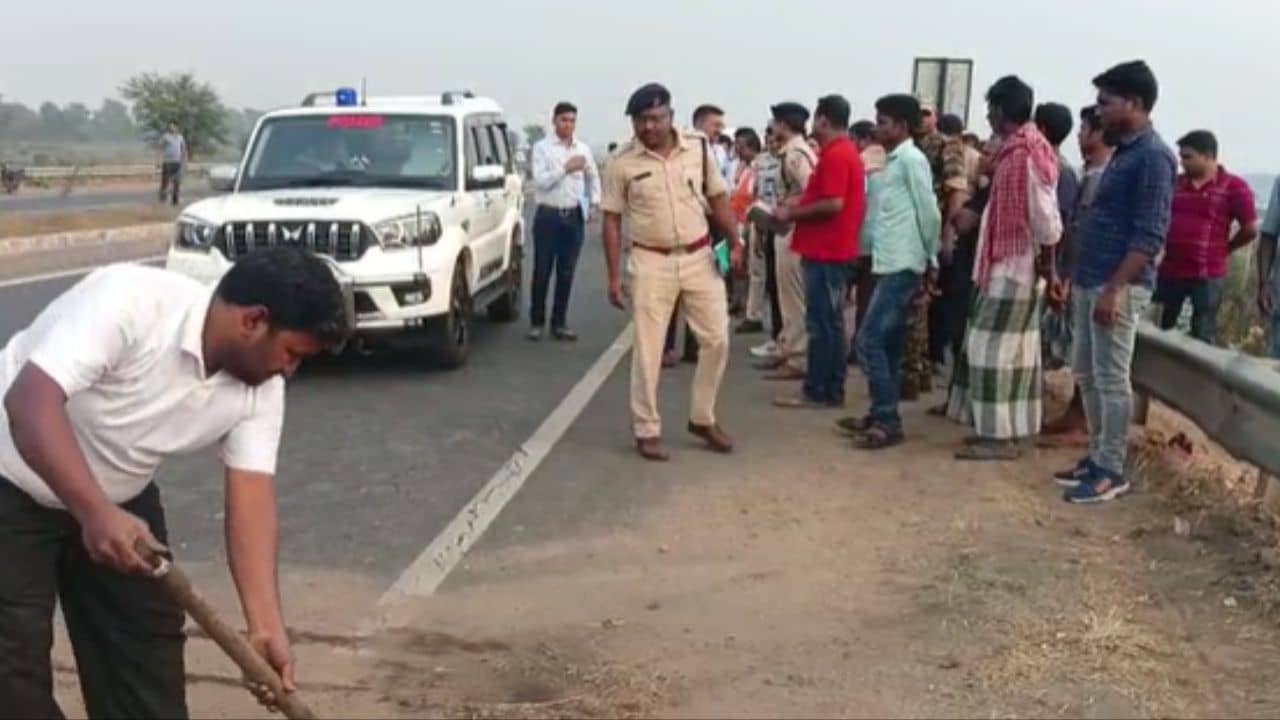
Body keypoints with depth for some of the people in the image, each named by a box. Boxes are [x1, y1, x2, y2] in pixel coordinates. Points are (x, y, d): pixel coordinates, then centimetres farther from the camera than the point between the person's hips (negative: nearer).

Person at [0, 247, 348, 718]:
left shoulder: (260, 390, -13)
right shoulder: (129, 300, -33)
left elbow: (252, 497, -16)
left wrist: (266, 625, -25)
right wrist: (96, 513, -49)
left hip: (120, 498, 6)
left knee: (148, 646, 7)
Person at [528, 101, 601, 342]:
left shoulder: (583, 149, 10)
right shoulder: (542, 147, -3)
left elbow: (593, 178, 23)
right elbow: (540, 181, -13)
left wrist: (594, 203, 12)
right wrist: (566, 169, -18)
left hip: (574, 216, 4)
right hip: (548, 216, -3)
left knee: (567, 273, 6)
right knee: (542, 272, 0)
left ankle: (559, 323, 14)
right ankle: (537, 322, 11)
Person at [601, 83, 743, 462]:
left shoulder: (699, 147, -1)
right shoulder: (623, 162, -7)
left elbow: (718, 197, 8)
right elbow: (612, 220, -3)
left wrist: (734, 241, -2)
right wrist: (614, 276, -5)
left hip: (700, 257, 3)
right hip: (651, 263, -3)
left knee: (716, 338, 6)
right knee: (648, 350, 1)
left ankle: (702, 418, 24)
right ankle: (647, 431, 13)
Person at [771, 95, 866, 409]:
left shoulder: (834, 155, -16)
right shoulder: (847, 152, 16)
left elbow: (834, 204, -24)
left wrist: (793, 214, -14)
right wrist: (799, 204, 12)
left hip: (825, 251, -10)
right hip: (833, 249, 10)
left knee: (821, 323, -6)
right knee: (830, 323, 11)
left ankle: (817, 391, -1)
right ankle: (831, 390, 16)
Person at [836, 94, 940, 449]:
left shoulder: (911, 159, -11)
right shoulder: (895, 161, 18)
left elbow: (930, 213, -13)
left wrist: (929, 257, -4)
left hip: (902, 266, -9)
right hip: (890, 264, 9)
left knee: (870, 341, -11)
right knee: (889, 345, 12)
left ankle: (887, 422, -7)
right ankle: (881, 416, 19)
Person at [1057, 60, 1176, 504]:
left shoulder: (1152, 156, -13)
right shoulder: (1124, 152, 16)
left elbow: (1150, 236, -19)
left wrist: (1114, 289, -22)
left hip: (1118, 286, -10)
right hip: (1090, 281, 10)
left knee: (1112, 379, -3)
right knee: (1086, 374, 14)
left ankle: (1112, 471, 5)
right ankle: (1097, 458, 23)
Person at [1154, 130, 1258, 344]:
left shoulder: (1234, 186, -6)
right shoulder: (1175, 183, 7)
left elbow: (1250, 229, -4)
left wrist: (1222, 249, 5)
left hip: (1207, 275, -5)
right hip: (1169, 271, 5)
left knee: (1202, 339, 5)